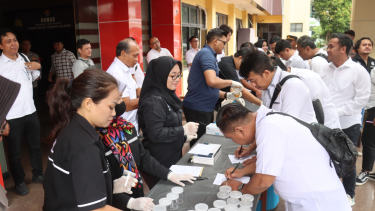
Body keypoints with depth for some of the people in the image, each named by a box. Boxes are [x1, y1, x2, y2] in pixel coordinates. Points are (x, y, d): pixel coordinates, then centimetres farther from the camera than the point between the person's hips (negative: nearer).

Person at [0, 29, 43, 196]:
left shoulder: (24, 58, 5)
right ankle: (19, 182, 29)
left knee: (35, 145, 18)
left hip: (30, 112, 5)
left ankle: (38, 174, 36)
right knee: (15, 151, 11)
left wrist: (38, 67, 1)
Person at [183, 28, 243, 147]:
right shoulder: (206, 54, -13)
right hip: (198, 109, -10)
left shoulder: (210, 55, 17)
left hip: (206, 109, 10)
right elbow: (211, 81, -29)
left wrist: (226, 95, 8)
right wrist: (231, 83, -14)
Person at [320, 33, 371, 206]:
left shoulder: (358, 71, -9)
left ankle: (349, 194, 32)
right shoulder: (325, 69, 3)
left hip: (348, 124, -3)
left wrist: (336, 112, -18)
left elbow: (361, 99, -12)